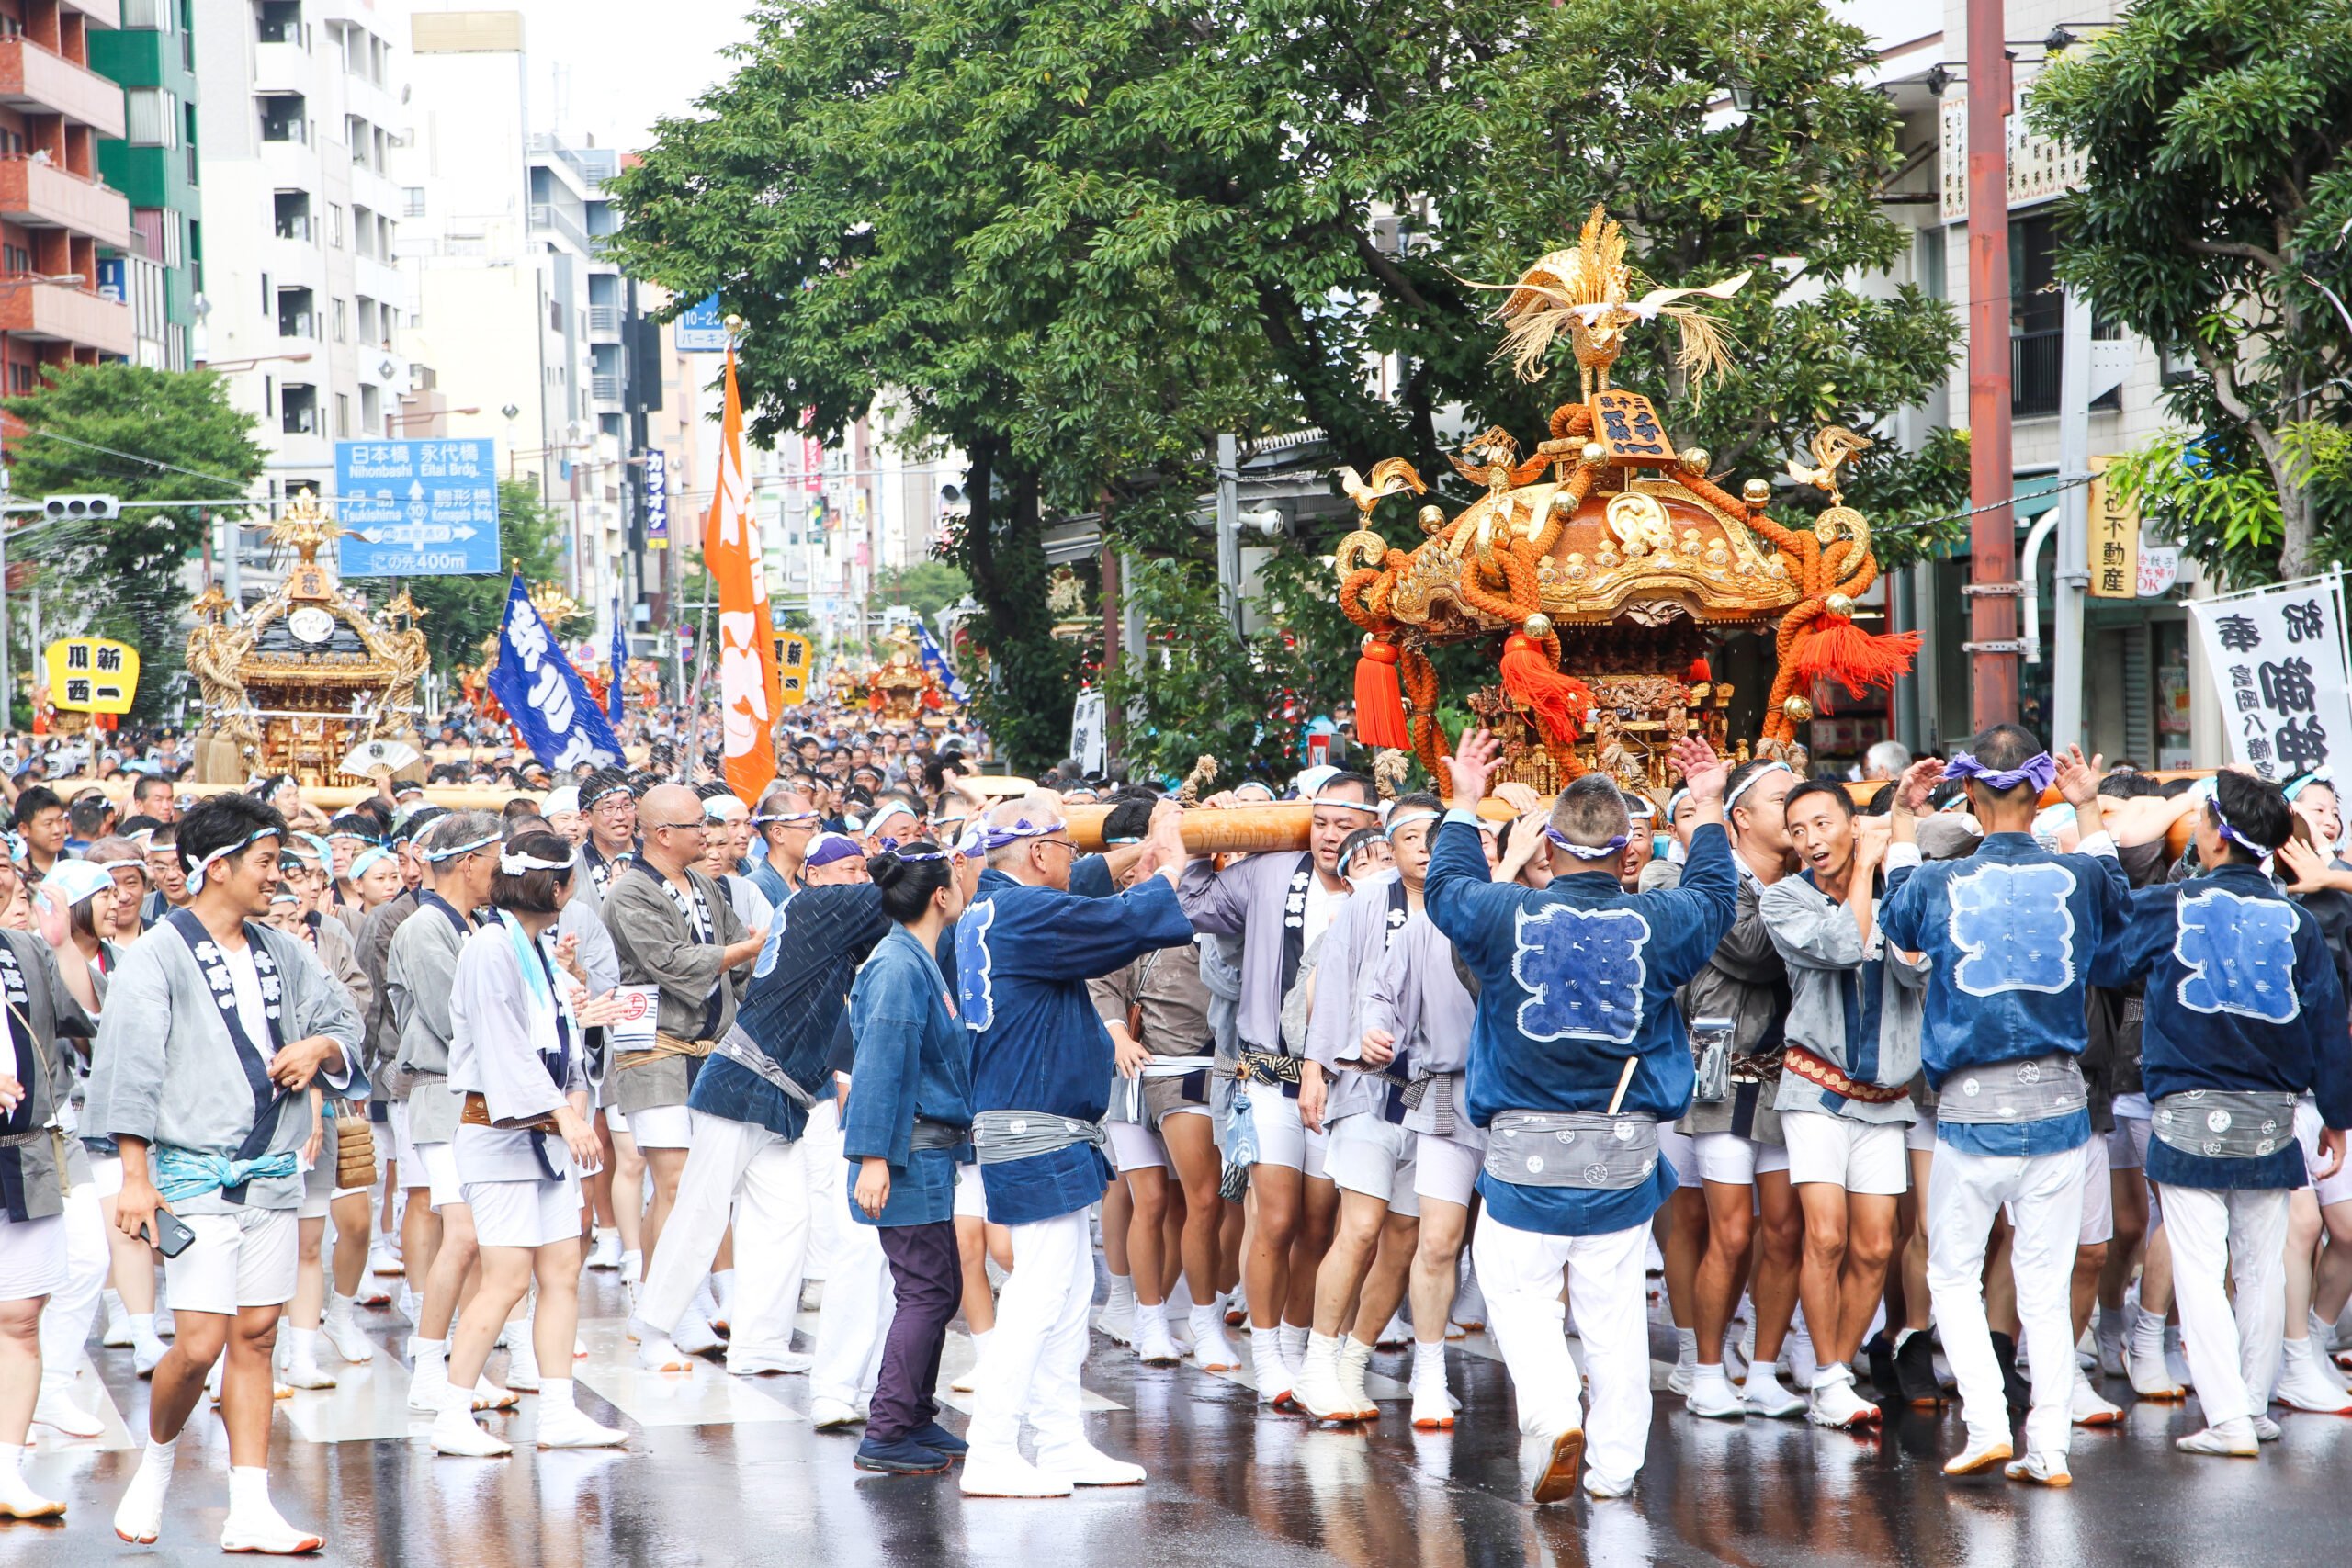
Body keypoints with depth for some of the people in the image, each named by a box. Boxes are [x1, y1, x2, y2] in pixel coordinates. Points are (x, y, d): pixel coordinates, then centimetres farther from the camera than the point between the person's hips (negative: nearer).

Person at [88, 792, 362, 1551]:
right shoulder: (157, 959, -6)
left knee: (255, 1339, 4)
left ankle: (249, 1510, 6)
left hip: (272, 1175, 5)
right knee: (200, 1345, -10)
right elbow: (129, 1069, -9)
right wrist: (136, 1176, -15)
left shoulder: (282, 954, 12)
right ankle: (156, 1462, 18)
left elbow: (344, 1024, 22)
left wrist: (321, 1048, -2)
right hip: (196, 1174, -5)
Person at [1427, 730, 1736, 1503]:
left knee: (1520, 1294, 9)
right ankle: (1615, 1464, 12)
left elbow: (1447, 885, 15)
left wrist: (1465, 803, 29)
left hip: (1526, 1152, -1)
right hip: (1624, 1159, 2)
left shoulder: (1506, 915, -8)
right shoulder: (1654, 922, -5)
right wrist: (1709, 810, 30)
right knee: (1615, 1310, 8)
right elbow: (1716, 897, 18)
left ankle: (1556, 1418, -12)